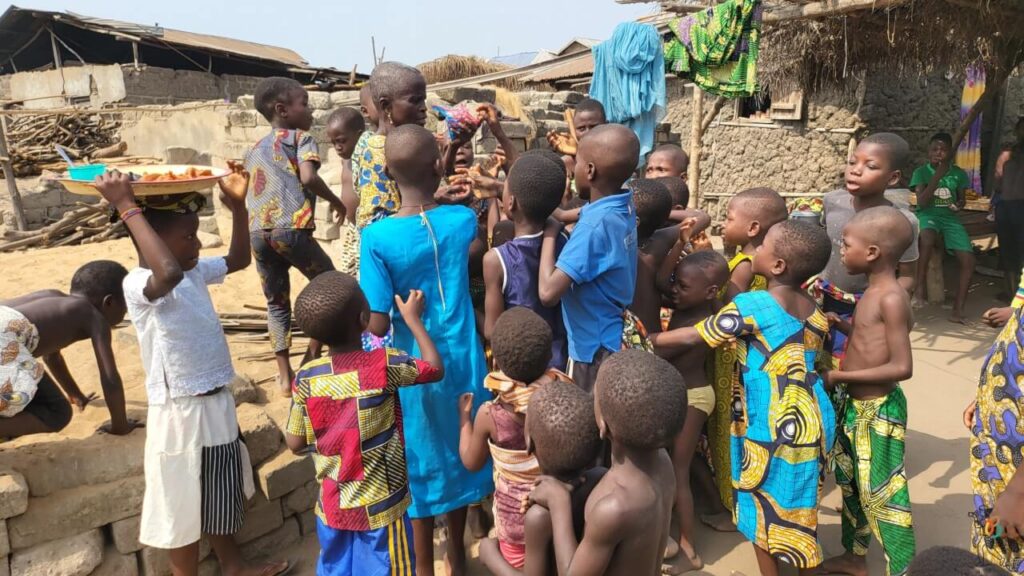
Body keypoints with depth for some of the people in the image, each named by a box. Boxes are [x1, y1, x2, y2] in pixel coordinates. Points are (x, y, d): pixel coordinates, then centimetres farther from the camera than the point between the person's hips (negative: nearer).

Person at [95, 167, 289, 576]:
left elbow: (239, 259, 16)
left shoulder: (196, 271, 3)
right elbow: (168, 273, -46)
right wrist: (128, 208, -39)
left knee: (221, 492, 25)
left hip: (217, 402, 9)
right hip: (181, 413, -9)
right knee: (185, 505, 10)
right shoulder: (138, 285, -23)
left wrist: (238, 207, 3)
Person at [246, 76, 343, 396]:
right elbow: (308, 178, -11)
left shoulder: (255, 149, 26)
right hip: (291, 228, -6)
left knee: (276, 303, 14)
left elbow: (245, 192, 24)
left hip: (256, 231, 6)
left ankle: (285, 377, 14)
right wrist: (335, 201, 3)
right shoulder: (301, 138, 6)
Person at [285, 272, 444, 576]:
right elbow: (436, 368, -3)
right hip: (380, 508, -3)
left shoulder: (306, 377, -10)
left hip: (333, 508, 4)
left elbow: (295, 443, -1)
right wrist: (412, 318, 4)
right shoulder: (384, 365, -20)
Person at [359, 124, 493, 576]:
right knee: (457, 454, 22)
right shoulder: (462, 220, -10)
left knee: (422, 465, 16)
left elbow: (377, 325, -19)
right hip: (462, 359, 3)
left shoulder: (377, 237, -20)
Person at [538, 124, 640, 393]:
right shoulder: (625, 206, -3)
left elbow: (548, 292, -32)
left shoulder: (594, 225, -28)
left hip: (595, 350, -8)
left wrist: (550, 232, -22)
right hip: (617, 341, 8)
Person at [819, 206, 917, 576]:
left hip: (879, 411, -10)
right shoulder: (874, 292, 6)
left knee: (883, 495, 1)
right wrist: (842, 325, 6)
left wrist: (839, 376, -21)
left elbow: (901, 366, -25)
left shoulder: (891, 298, -21)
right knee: (852, 485, 22)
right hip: (855, 405, 10)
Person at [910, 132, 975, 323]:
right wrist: (938, 175, -16)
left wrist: (959, 204, -5)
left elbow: (962, 198, 20)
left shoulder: (958, 173, 7)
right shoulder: (921, 172, -3)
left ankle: (958, 311, -4)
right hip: (928, 215, -4)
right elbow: (921, 202, -13)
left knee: (969, 261, -13)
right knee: (927, 238, -42)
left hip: (950, 218, 4)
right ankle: (919, 287, -30)